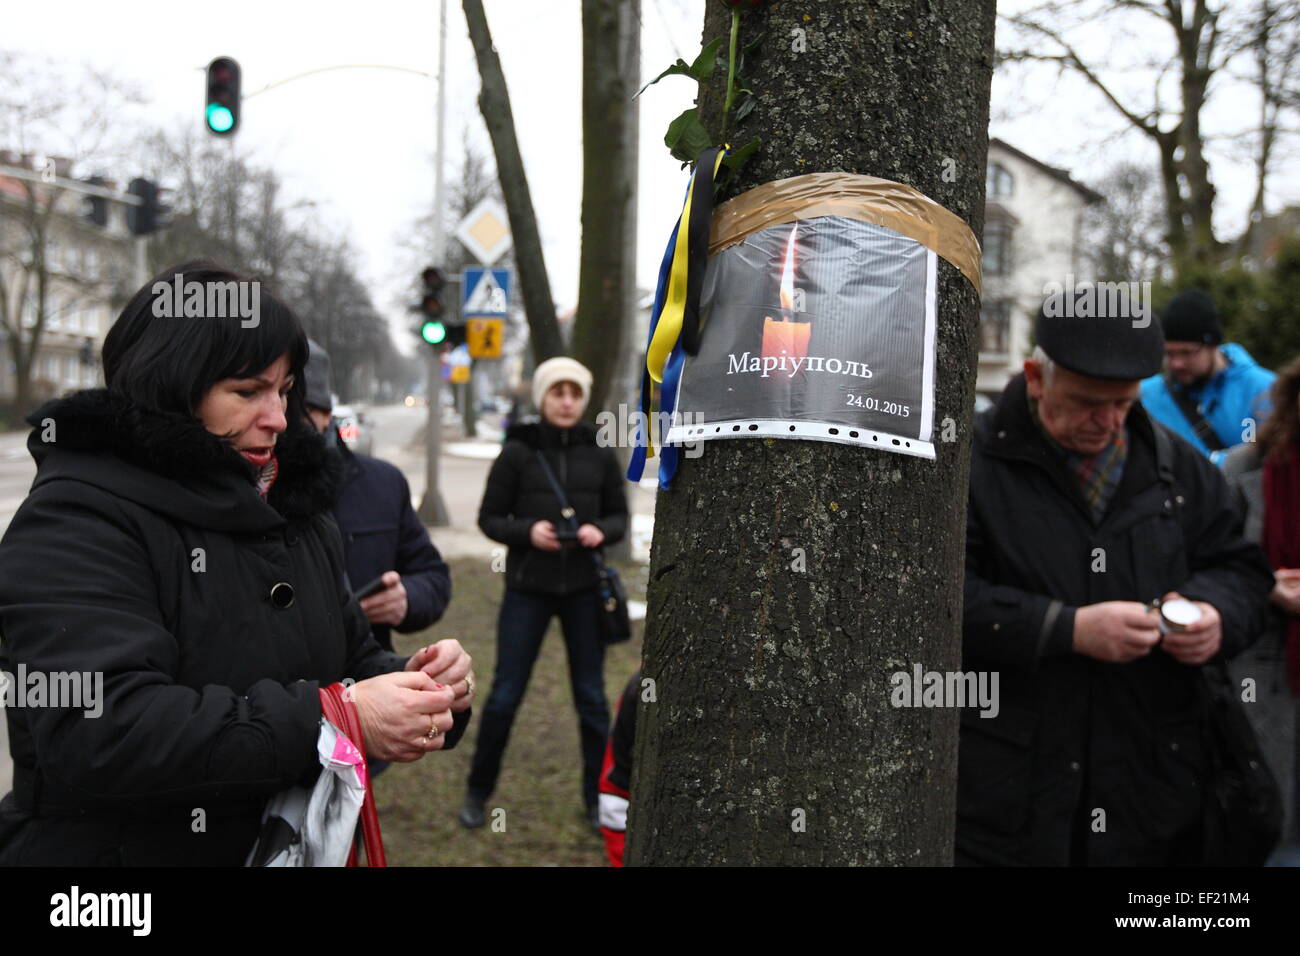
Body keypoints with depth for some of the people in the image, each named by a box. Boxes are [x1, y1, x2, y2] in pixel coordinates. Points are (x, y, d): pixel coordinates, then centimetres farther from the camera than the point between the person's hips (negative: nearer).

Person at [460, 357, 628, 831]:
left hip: (583, 590, 2)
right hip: (528, 590, -2)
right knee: (505, 695, 3)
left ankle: (597, 797, 23)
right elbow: (489, 517, -1)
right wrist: (527, 531, -19)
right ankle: (478, 792, 23)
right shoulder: (517, 452, -4)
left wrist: (601, 531, -13)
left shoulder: (600, 454, 2)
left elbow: (619, 516, 9)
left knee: (591, 697, 8)